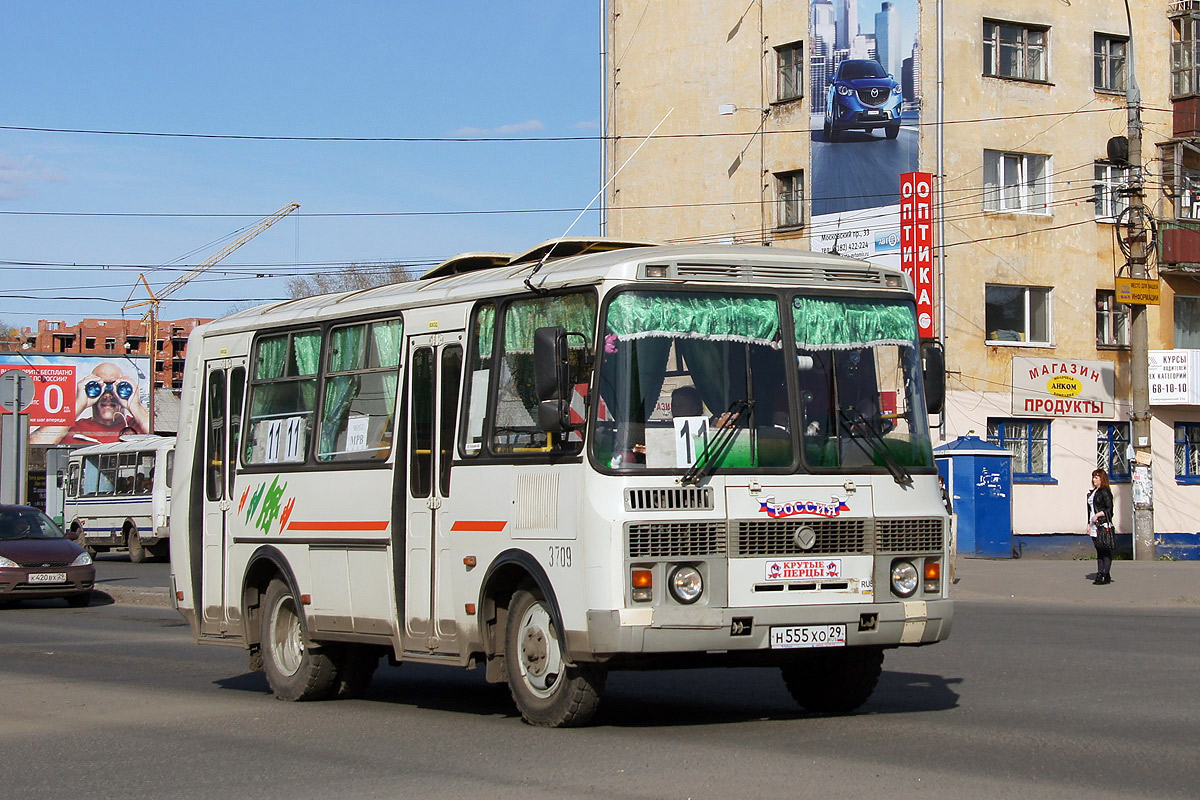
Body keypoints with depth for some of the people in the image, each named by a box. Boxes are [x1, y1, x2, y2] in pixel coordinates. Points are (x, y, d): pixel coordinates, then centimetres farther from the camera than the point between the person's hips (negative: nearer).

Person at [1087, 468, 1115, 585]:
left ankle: (1106, 575, -5)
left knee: (1105, 551, -6)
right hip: (1095, 526, 8)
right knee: (1099, 550, 9)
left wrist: (1098, 515, -18)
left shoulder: (1105, 492, -7)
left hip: (1104, 525, -8)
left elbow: (1109, 509, -12)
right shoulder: (1092, 493, 18)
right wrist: (1089, 524, 17)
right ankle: (1100, 574, 10)